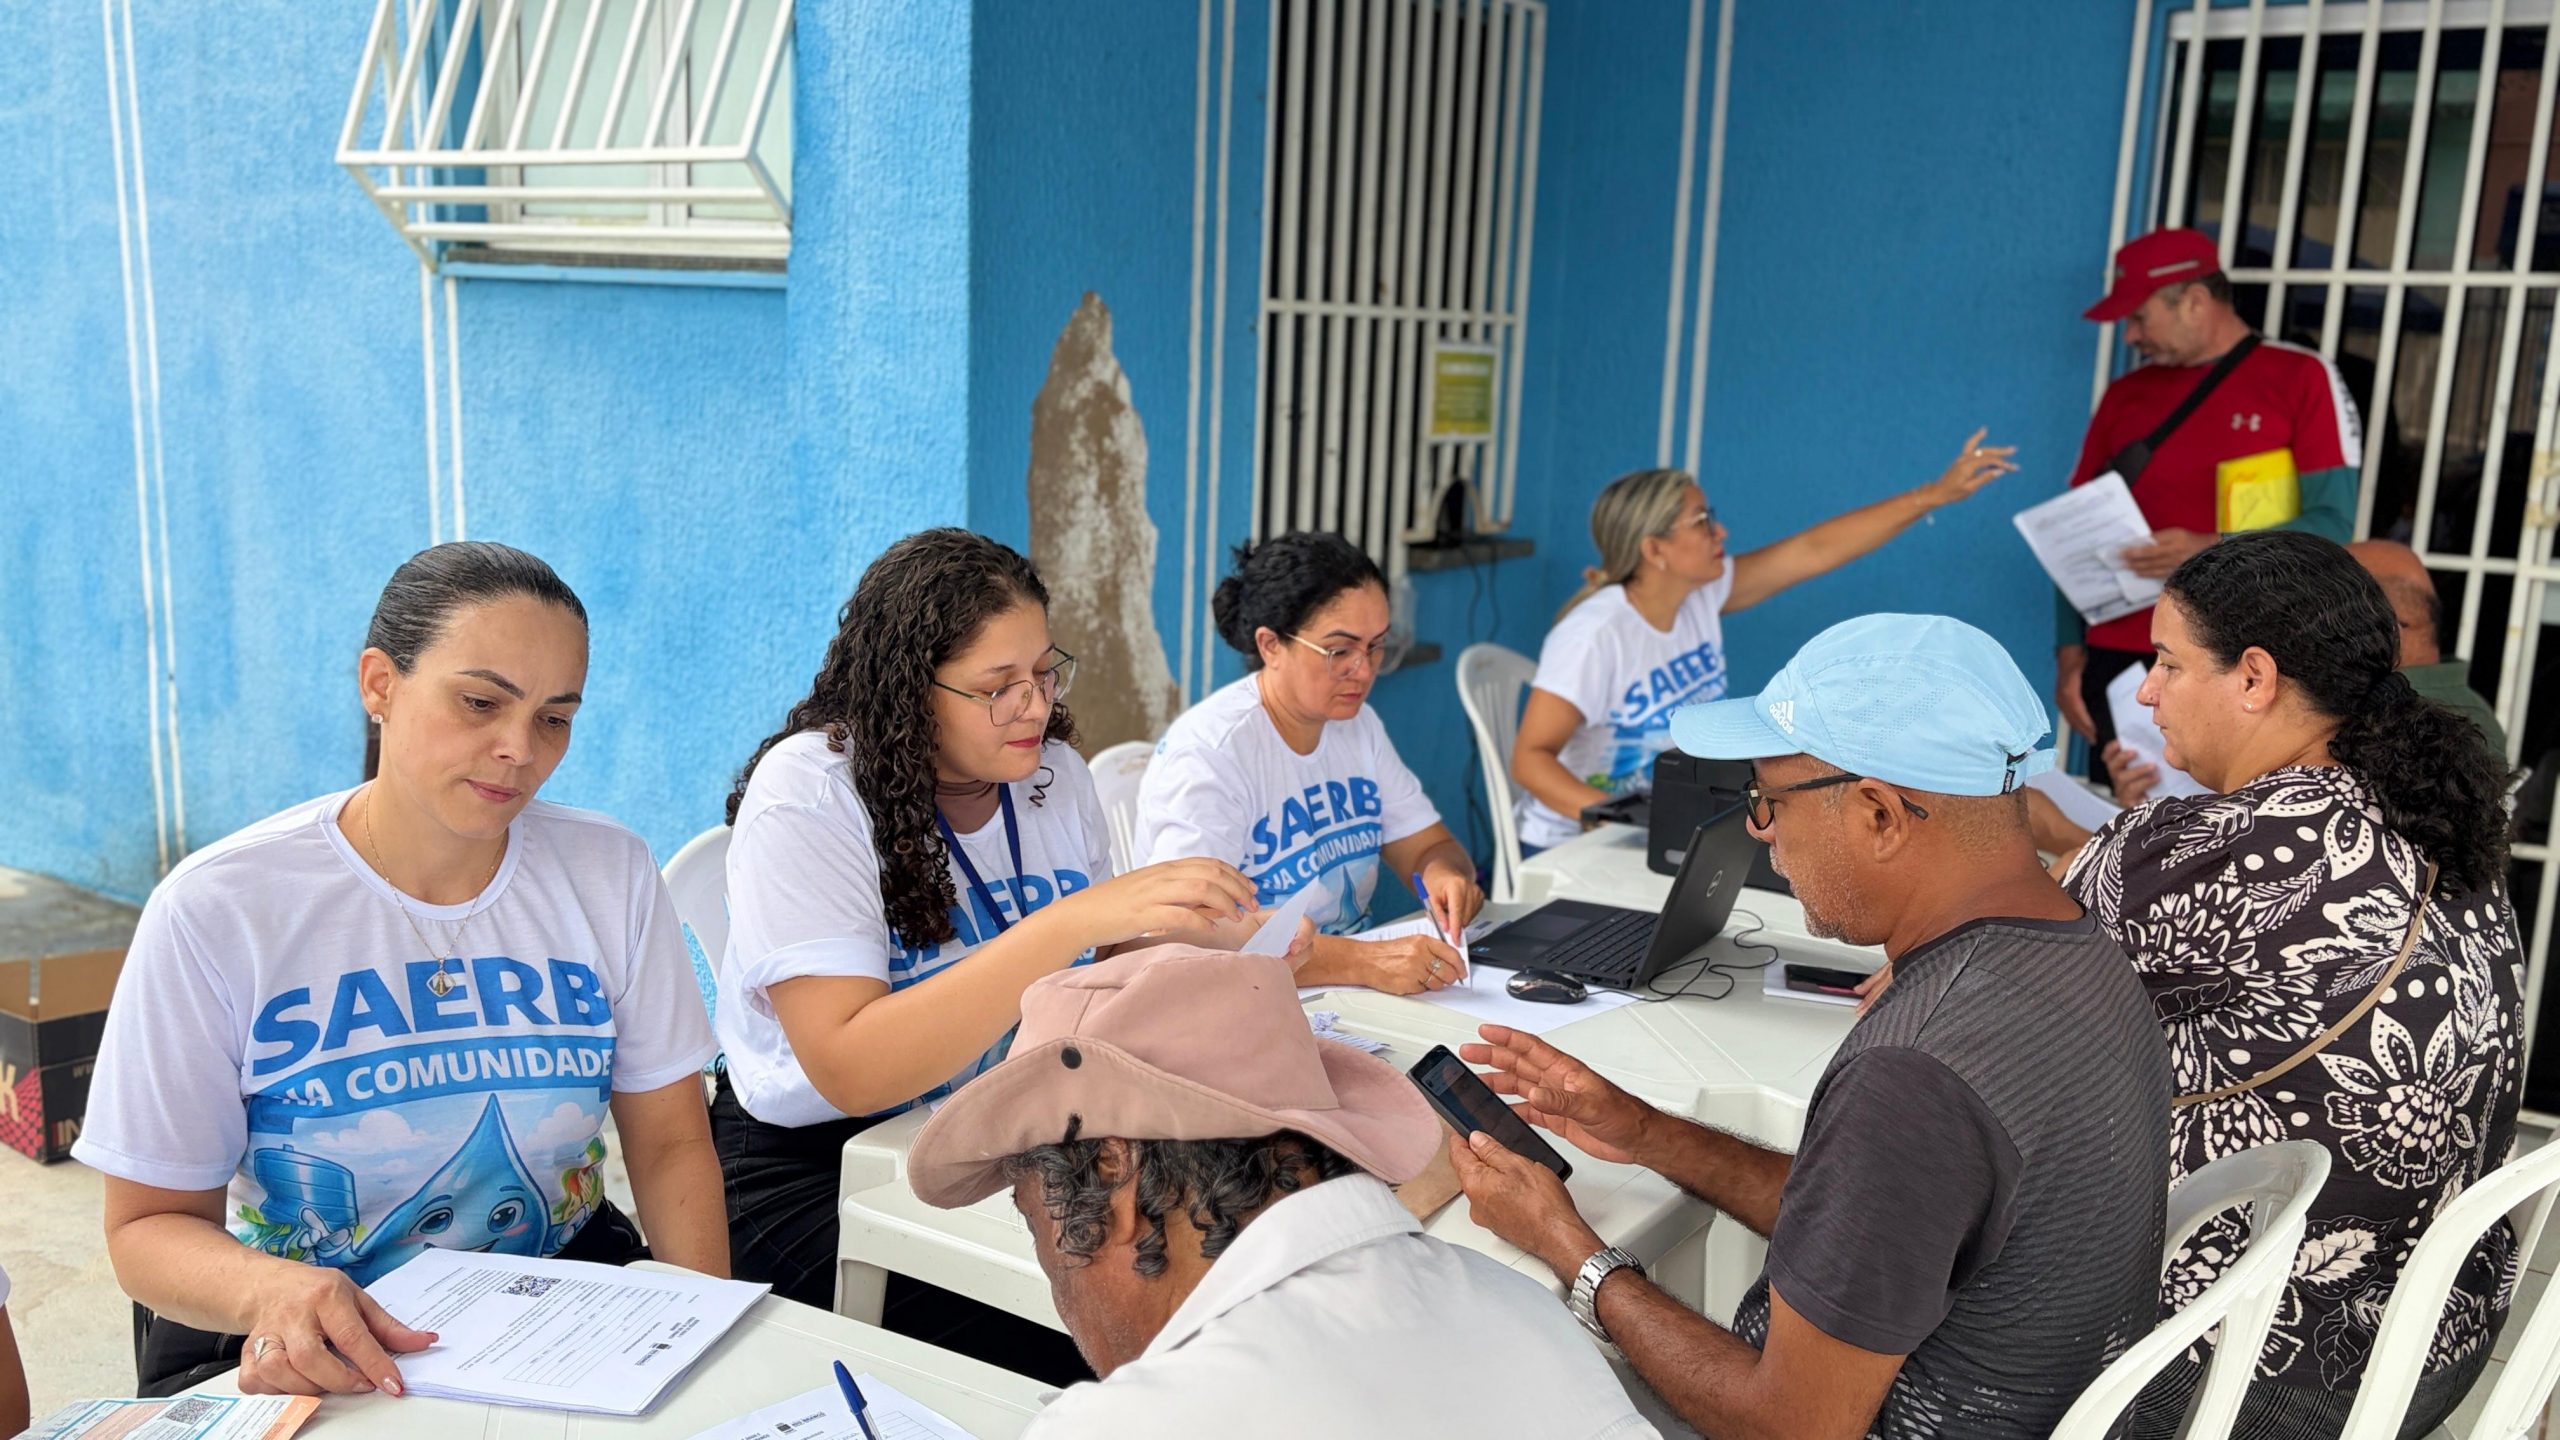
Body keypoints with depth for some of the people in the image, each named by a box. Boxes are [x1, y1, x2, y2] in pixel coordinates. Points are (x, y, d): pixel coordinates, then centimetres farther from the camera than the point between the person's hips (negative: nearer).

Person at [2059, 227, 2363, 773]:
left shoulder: (2301, 377, 1)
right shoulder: (2125, 395, 13)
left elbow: (2332, 523, -6)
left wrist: (2212, 551, -22)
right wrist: (2069, 652, 3)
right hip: (2118, 660, 4)